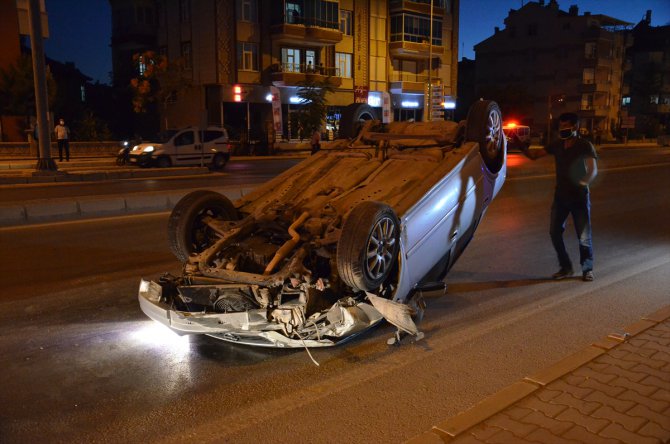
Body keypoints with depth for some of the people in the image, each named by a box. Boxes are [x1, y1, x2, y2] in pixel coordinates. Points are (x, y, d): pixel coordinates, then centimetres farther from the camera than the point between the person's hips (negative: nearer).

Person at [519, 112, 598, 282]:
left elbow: (593, 170, -21)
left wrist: (582, 184, -40)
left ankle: (587, 269, 18)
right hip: (560, 196, 5)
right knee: (555, 232, 3)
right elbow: (534, 155, 7)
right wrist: (521, 147, -11)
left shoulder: (585, 146, -10)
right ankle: (565, 267, 19)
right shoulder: (557, 145, 4)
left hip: (579, 196, -4)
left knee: (584, 236, -1)